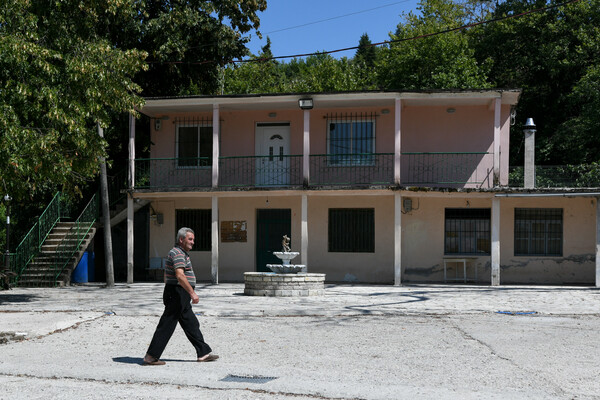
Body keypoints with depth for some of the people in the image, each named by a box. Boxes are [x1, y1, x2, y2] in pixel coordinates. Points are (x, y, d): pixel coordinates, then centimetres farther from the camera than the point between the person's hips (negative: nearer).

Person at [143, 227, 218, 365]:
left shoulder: (181, 253, 18)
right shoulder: (177, 253, -15)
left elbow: (166, 276, 24)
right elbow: (180, 276, -28)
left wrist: (168, 295, 26)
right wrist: (192, 293, -30)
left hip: (181, 298, 11)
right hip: (177, 295, -11)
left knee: (191, 324, 12)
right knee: (166, 326, -6)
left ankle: (203, 353, 16)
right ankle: (151, 357, 0)